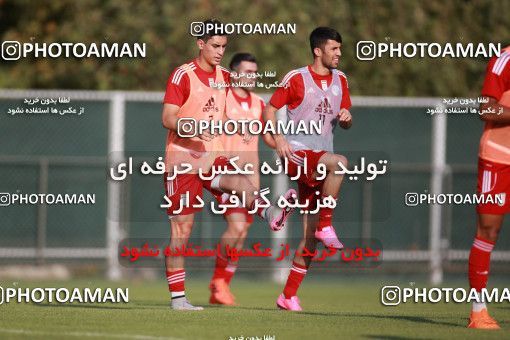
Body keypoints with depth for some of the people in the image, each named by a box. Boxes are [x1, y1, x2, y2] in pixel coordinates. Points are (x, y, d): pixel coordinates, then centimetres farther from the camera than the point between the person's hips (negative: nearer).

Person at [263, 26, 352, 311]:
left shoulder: (340, 80, 13)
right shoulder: (296, 79, -4)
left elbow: (346, 122, 20)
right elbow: (270, 109, 1)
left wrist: (346, 118, -4)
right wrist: (279, 138, -14)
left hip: (319, 164, 6)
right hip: (298, 153, -6)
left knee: (310, 238, 3)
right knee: (340, 162, -36)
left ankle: (289, 296, 10)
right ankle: (326, 226, -25)